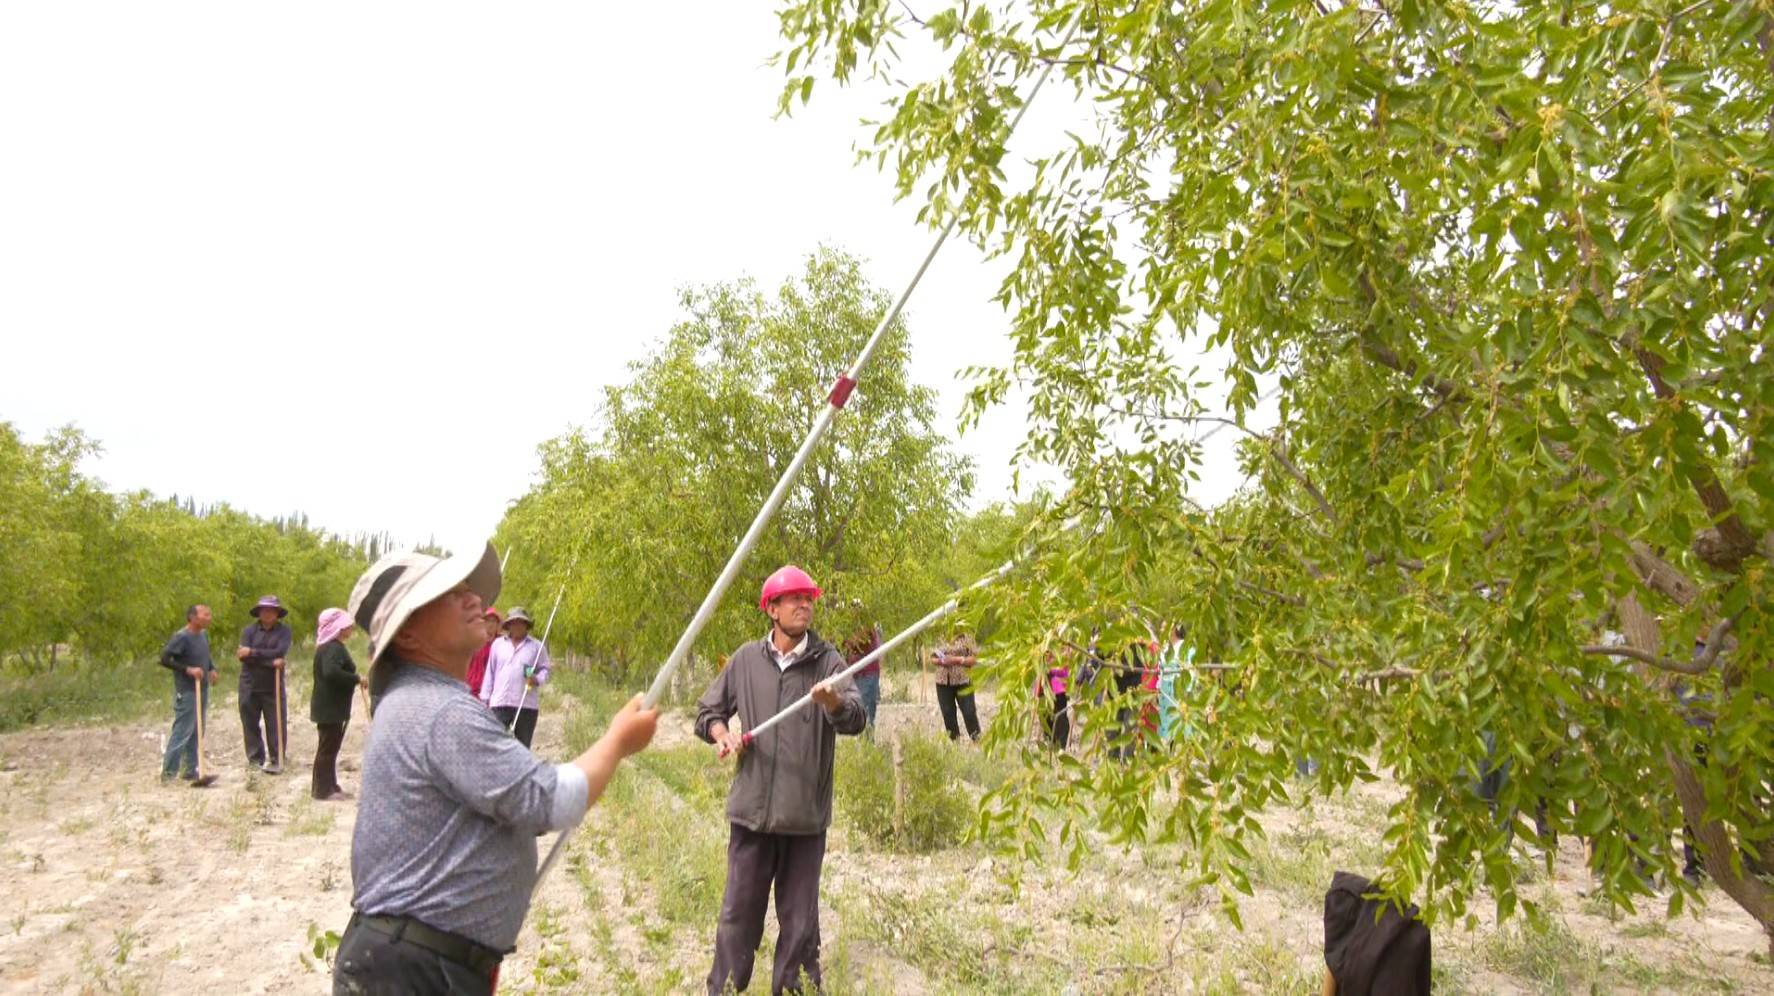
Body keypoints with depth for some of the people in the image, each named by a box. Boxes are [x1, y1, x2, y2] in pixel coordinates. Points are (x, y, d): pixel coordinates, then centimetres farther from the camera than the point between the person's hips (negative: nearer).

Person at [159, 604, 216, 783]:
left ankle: (189, 771, 21)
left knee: (196, 733, 13)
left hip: (202, 690, 8)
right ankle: (168, 773, 1)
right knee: (182, 732, -6)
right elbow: (164, 659, -19)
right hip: (187, 692, -8)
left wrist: (211, 669, 5)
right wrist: (188, 669, -23)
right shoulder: (181, 637, -15)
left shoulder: (203, 635, 9)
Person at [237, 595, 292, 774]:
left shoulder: (283, 631, 2)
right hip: (250, 686, 2)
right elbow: (244, 656, -10)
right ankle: (256, 759, 19)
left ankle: (276, 761, 6)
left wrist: (253, 652, -15)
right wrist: (270, 662, -19)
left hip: (273, 686, -2)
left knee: (276, 724, -2)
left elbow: (280, 652, -14)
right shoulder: (249, 630, 4)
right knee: (250, 724, 8)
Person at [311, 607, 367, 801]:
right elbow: (331, 672, -33)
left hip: (327, 706, 11)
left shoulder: (327, 646, 14)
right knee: (328, 747, -3)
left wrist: (355, 679, 14)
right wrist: (357, 679, -25)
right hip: (331, 707, -11)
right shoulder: (334, 648, -19)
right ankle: (323, 790, 3)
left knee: (329, 747, 16)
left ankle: (329, 787, 25)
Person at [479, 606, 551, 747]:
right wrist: (485, 699, 9)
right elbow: (490, 672, 13)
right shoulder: (498, 644, 13)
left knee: (523, 746, 6)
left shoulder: (537, 646, 8)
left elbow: (544, 670, 8)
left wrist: (537, 679, -15)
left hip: (527, 705, 0)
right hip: (500, 704, 0)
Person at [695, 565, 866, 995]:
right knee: (739, 912, 9)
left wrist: (833, 701, -40)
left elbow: (856, 719, -19)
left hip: (806, 814, -1)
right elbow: (708, 710, 16)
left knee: (800, 920, 9)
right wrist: (722, 733, -6)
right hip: (752, 810, 1)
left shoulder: (828, 661, -3)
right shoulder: (746, 659, 4)